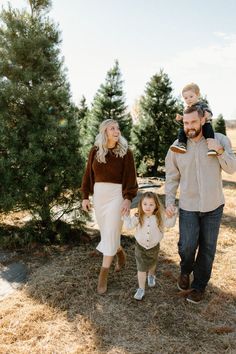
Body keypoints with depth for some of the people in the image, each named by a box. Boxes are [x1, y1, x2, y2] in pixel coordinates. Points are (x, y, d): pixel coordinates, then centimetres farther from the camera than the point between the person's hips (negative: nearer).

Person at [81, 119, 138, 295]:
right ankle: (120, 252, 44)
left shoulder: (125, 152, -5)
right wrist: (85, 196, 4)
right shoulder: (95, 151, 3)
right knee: (106, 231, 13)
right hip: (99, 194, 4)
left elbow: (130, 177, -8)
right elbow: (88, 174, 7)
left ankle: (103, 275, 8)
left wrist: (128, 198, -17)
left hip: (117, 194, -3)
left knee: (111, 233, -3)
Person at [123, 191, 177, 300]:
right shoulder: (138, 217, -16)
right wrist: (126, 215, -20)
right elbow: (128, 226, -15)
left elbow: (169, 224, -17)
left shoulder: (159, 217, -15)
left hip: (154, 246, 1)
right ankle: (141, 289, 16)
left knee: (152, 264, 27)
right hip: (140, 246, -1)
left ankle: (151, 276, 59)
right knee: (141, 269, -1)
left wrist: (173, 214, -27)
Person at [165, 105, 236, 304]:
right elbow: (172, 178, 3)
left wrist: (219, 151, -19)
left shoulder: (219, 140, -4)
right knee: (187, 246, -5)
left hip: (213, 206, 1)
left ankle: (199, 285, 30)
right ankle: (185, 271, 30)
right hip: (188, 207, 0)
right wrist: (169, 201, -3)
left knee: (207, 249, 9)